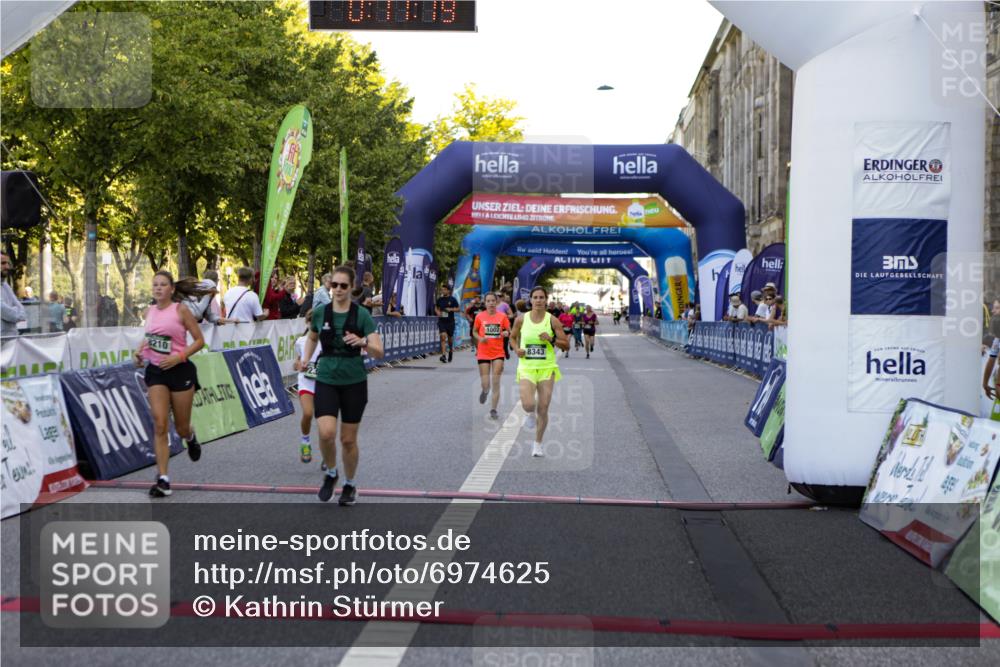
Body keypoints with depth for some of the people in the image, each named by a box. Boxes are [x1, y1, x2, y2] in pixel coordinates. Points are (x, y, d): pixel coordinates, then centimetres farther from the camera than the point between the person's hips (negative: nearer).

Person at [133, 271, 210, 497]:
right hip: (156, 371, 3)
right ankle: (163, 479, -8)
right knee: (160, 425, -9)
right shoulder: (150, 311, 6)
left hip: (180, 371, -3)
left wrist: (179, 357, -19)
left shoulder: (180, 311, -8)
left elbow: (199, 340, -7)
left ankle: (191, 438, 46)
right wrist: (140, 350, 4)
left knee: (181, 428, 7)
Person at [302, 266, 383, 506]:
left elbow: (379, 353, -14)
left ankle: (350, 485, 29)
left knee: (348, 439, 5)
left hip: (354, 382, -1)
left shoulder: (361, 315, -8)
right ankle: (331, 473, 11)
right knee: (326, 432, -19)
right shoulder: (320, 313, -1)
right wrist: (305, 359, 12)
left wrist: (363, 342, -31)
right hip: (326, 380, 1)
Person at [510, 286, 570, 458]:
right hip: (526, 368, 0)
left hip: (547, 368, 0)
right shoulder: (521, 319, 0)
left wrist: (551, 339, -17)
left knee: (543, 409, 2)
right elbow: (512, 337, 17)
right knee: (528, 405, -20)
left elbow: (566, 345, 0)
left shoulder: (552, 320, -3)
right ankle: (531, 415, 20)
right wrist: (516, 349, -3)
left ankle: (538, 444, 21)